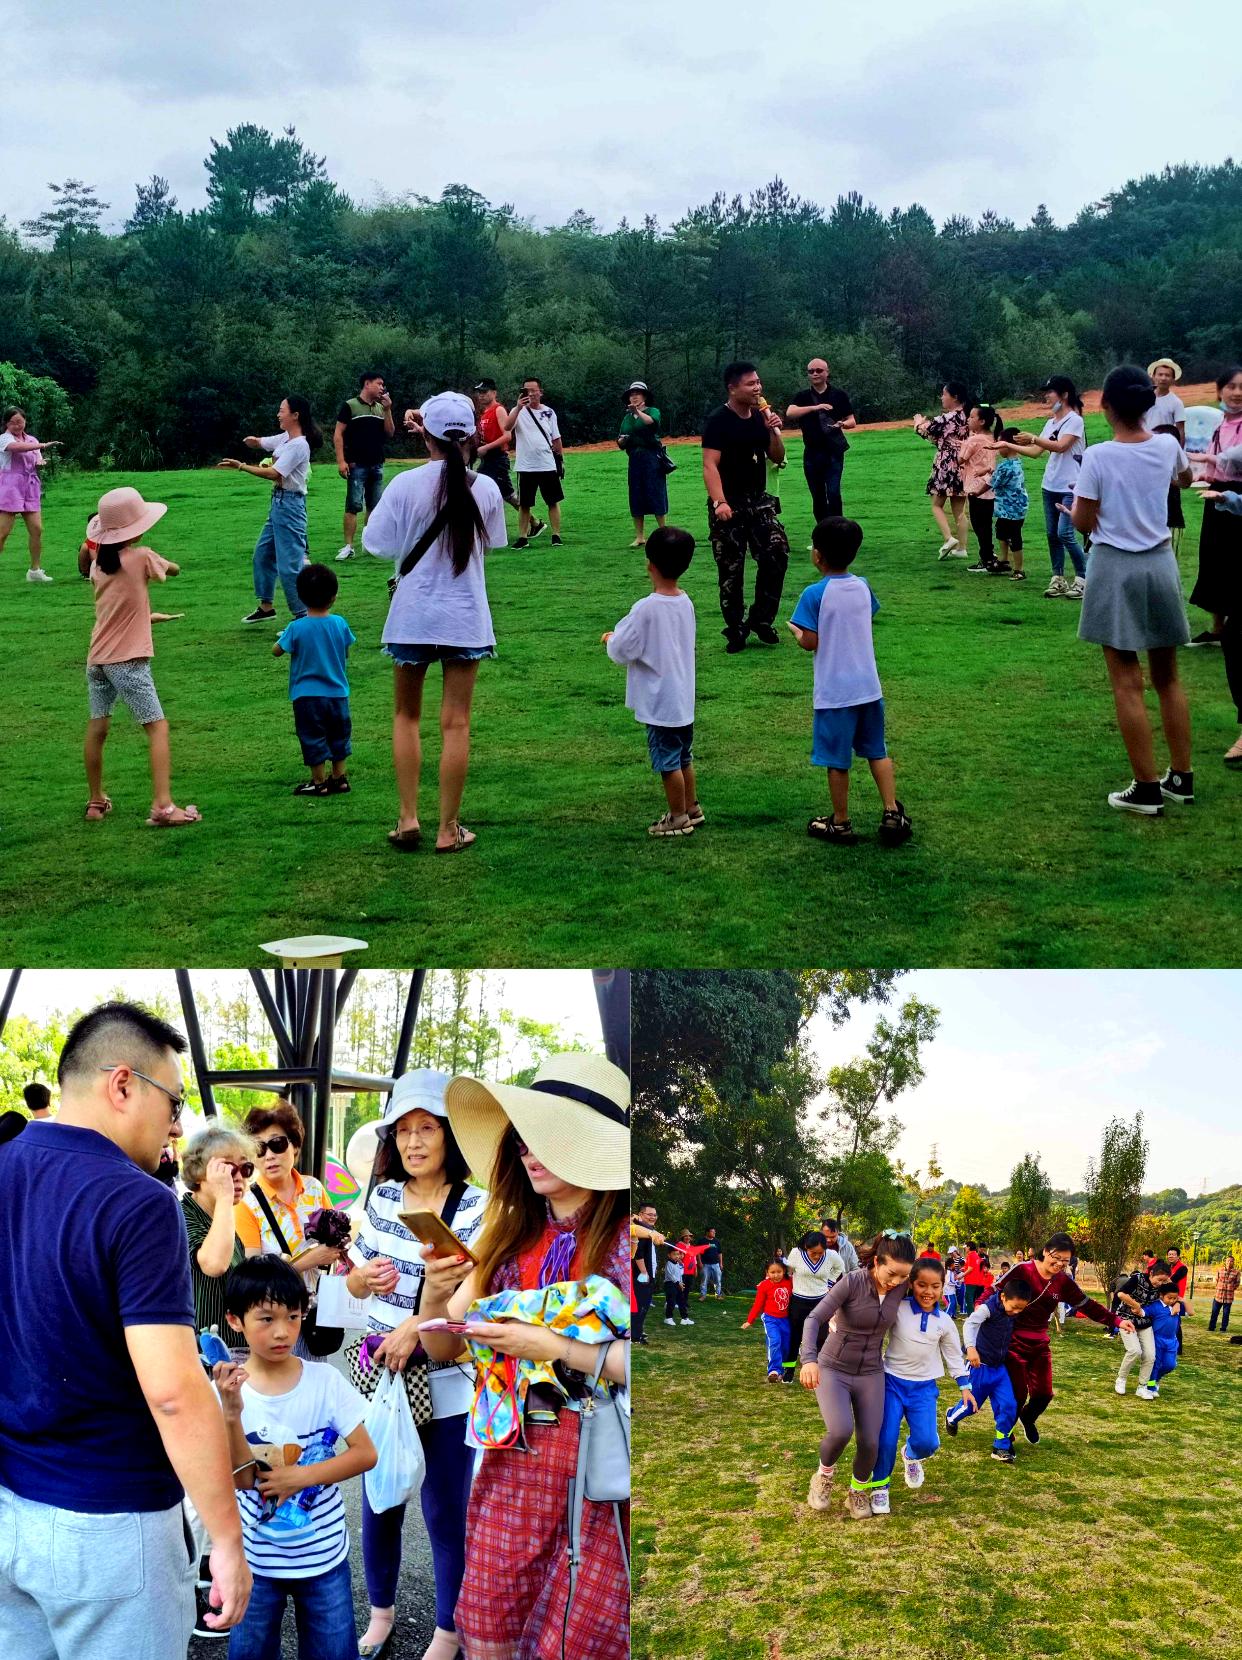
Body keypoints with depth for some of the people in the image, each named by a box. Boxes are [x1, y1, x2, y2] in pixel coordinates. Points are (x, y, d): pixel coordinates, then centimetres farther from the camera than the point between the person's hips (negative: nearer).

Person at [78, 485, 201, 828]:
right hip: (128, 661, -7)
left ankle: (96, 801, 28)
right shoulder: (141, 557, -10)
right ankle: (163, 806, -14)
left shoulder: (98, 563, 5)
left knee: (97, 728, 16)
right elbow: (174, 569, 6)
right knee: (157, 727, -4)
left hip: (97, 659, 7)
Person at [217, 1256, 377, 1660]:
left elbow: (366, 1454, -9)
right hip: (256, 1558, 0)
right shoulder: (228, 1390, -12)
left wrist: (301, 1476, -18)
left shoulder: (326, 1380, -11)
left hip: (324, 1554, 0)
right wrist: (231, 1414, -31)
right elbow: (242, 1479, -17)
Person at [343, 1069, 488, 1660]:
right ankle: (381, 1610, 38)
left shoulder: (475, 1207, -11)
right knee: (378, 1502, 17)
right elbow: (353, 1282, 11)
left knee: (445, 1512, 6)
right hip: (381, 1375, 4)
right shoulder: (382, 1198, 3)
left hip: (446, 1386, -4)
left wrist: (417, 1326, -28)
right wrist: (366, 1276, -11)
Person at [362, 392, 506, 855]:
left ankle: (408, 820, 12)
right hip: (466, 617, 1)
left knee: (406, 716, 15)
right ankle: (448, 829, 8)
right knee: (456, 724, 5)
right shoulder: (485, 489, -6)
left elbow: (376, 543, -6)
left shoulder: (405, 486, -12)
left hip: (413, 616, 0)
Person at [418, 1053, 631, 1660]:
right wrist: (435, 1295, -11)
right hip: (512, 1460, 5)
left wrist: (554, 1348, -20)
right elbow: (443, 1346, 8)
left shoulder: (623, 1239, -12)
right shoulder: (511, 1237, 5)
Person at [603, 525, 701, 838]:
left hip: (659, 703, -8)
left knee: (668, 761, 5)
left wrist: (611, 639, 5)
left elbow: (622, 651, -16)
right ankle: (692, 808, 33)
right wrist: (619, 638, 14)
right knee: (683, 757, 21)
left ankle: (679, 818, 15)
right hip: (684, 699, 8)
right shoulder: (686, 603, 1)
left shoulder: (646, 609, -23)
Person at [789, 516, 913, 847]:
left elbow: (810, 642, -14)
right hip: (868, 686, 5)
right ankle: (892, 814, 13)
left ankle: (840, 824, 16)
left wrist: (795, 631, 5)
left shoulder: (815, 594, -15)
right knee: (877, 752, 16)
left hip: (834, 693, -5)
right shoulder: (862, 587, 3)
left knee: (837, 760, 7)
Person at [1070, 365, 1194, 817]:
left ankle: (1147, 789, 2)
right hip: (1160, 564, 4)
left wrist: (1076, 503, 11)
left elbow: (1083, 523, -11)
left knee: (1128, 683, 1)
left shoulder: (1098, 457, -16)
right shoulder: (1167, 446, -2)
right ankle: (1181, 778, 22)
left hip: (1116, 568, -4)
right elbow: (1184, 479, 22)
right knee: (1168, 677, 16)